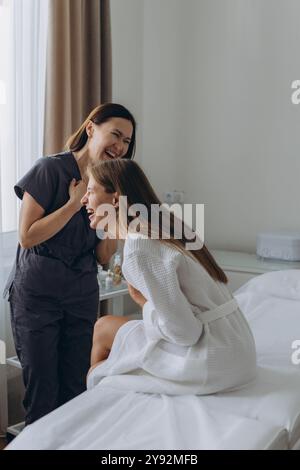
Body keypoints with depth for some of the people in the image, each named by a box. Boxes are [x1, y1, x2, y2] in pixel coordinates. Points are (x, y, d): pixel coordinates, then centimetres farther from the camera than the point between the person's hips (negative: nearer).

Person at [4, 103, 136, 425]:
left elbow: (103, 257, 4)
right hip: (37, 294, -5)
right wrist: (74, 204, -17)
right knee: (42, 392, 3)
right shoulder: (51, 169, -11)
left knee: (75, 388, 11)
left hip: (83, 295, 5)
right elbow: (27, 237, -16)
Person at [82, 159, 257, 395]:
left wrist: (144, 303, -5)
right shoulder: (161, 225, 7)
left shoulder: (138, 248, -21)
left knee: (104, 328, 5)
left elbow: (184, 331, -22)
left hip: (214, 361, -8)